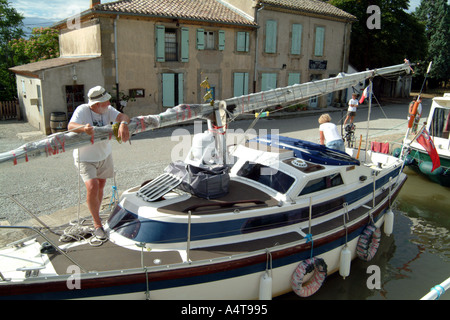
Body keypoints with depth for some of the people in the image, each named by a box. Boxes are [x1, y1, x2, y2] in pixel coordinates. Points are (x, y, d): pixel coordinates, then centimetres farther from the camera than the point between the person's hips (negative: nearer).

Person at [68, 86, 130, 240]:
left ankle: (96, 215, 39)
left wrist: (123, 124, -50)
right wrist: (84, 128, -59)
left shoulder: (107, 110, -11)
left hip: (104, 155, 5)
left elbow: (122, 116, -25)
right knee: (92, 188, -17)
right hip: (85, 158, -5)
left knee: (101, 186, 16)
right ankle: (97, 224, -3)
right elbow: (71, 126, -36)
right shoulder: (82, 110, -22)